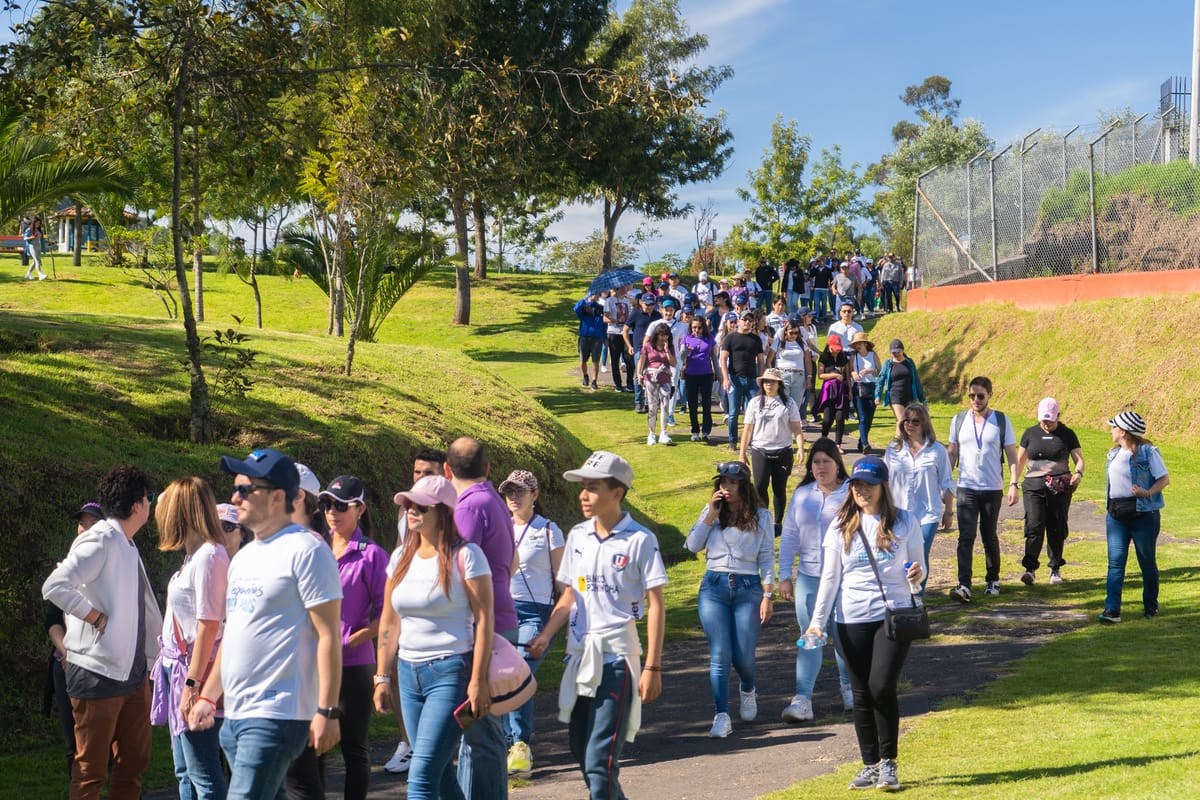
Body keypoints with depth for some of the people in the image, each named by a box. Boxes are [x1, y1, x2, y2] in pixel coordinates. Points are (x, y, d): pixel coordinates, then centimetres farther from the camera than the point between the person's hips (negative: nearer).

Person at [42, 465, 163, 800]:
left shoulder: (127, 545, 15)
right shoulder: (100, 541, -14)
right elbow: (55, 586, -24)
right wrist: (98, 618, -19)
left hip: (133, 672, 9)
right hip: (99, 672, -9)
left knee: (133, 763, 13)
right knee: (91, 771, -2)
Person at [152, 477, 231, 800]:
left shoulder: (209, 556, -15)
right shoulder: (194, 556, 14)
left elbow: (208, 625, -20)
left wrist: (193, 684, -22)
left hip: (197, 668, -10)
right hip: (178, 667, 10)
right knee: (185, 773, 15)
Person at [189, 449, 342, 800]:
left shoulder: (306, 550, -10)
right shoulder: (244, 557, 18)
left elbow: (329, 635, -14)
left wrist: (327, 711, -18)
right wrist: (208, 696, 22)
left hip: (276, 715, -9)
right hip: (235, 715, 9)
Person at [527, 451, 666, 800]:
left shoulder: (639, 540, -8)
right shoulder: (578, 536, 9)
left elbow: (655, 605, -7)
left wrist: (652, 667, -11)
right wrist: (545, 636, -1)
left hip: (617, 656, -6)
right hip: (578, 651, 6)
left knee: (600, 757, -12)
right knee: (581, 747, 13)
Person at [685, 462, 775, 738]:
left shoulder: (760, 517, 4)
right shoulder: (710, 512, 10)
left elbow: (767, 558, 3)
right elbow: (692, 545, 0)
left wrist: (768, 595, -2)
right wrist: (711, 515, -5)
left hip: (747, 588, -1)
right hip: (714, 587, 1)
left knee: (744, 656, 0)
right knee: (720, 654, -8)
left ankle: (748, 690, 34)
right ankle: (722, 716, -6)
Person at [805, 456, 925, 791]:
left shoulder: (904, 522, 1)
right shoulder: (841, 526, 4)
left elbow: (918, 565, 8)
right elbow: (830, 576, 6)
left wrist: (916, 575, -16)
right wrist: (818, 621, 2)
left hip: (895, 615, -2)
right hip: (853, 620, 2)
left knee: (882, 686, -13)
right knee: (862, 693, 6)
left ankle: (888, 762, 2)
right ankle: (870, 765, 16)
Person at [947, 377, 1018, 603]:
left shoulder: (1001, 421, 0)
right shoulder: (959, 420, 4)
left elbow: (1012, 455, 1)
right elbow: (951, 453, 10)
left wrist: (1013, 484, -9)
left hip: (992, 489, 0)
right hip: (966, 488, 0)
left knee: (989, 536, 10)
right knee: (966, 536, -10)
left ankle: (993, 580, 28)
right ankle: (964, 586, -17)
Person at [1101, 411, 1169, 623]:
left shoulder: (1148, 452, -8)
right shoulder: (1114, 454, 13)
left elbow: (1165, 478, -9)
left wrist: (1148, 493, -24)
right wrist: (1110, 509, 14)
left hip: (1143, 514, -5)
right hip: (1116, 515, 6)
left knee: (1147, 561, 6)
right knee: (1115, 561, -5)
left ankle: (1151, 606, 22)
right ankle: (1112, 609, -10)